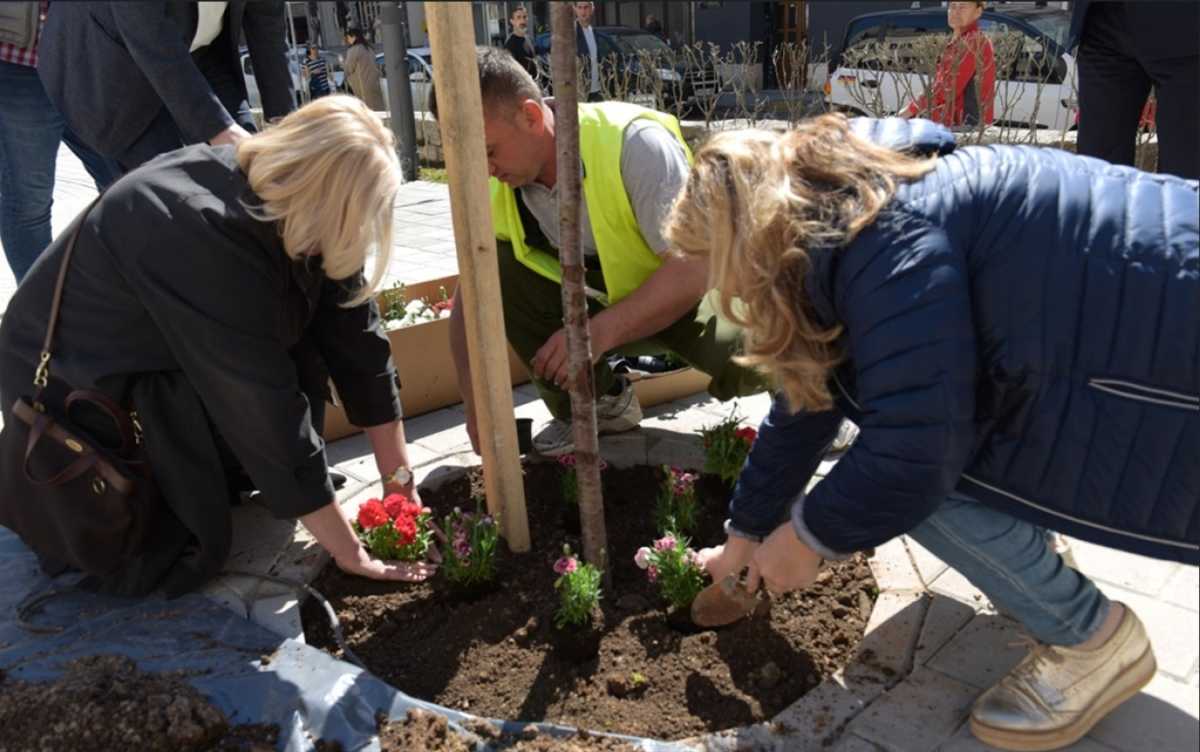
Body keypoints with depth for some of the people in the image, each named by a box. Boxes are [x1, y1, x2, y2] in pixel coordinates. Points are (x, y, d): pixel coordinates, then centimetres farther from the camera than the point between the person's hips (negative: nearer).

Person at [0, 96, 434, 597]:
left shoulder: (292, 205, -13)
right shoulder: (203, 237, -37)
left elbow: (356, 333, -10)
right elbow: (266, 409, -35)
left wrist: (400, 481, -8)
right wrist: (351, 555, -27)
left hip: (175, 364, 7)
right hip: (69, 388, -7)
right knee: (167, 562, -15)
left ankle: (222, 477, 4)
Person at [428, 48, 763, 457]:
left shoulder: (634, 143, -29)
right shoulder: (493, 189, -14)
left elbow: (694, 269, -33)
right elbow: (469, 298, -8)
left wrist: (602, 331, -43)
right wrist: (476, 407, -16)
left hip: (683, 297, -4)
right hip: (598, 303, 4)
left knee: (745, 357, -36)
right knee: (495, 270, -19)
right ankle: (599, 403, -4)